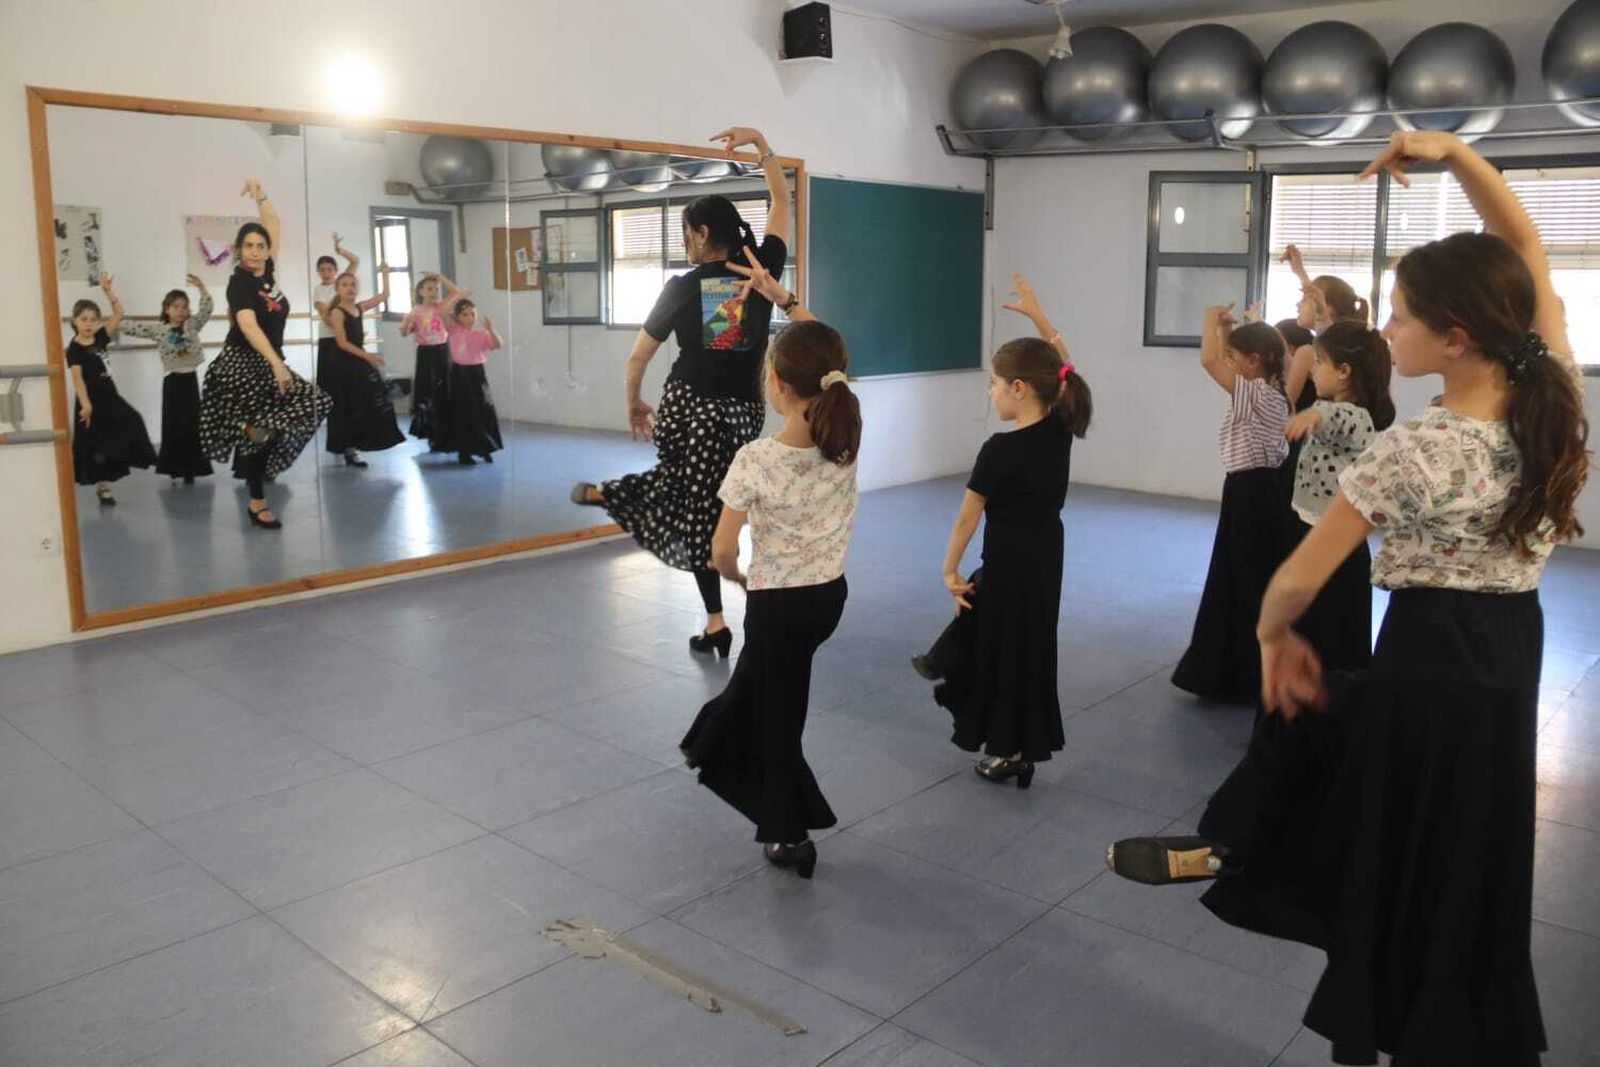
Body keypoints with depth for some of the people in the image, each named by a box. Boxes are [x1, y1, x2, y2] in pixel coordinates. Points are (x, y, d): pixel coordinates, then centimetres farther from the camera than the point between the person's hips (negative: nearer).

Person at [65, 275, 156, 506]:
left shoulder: (100, 338, 4)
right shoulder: (74, 349, -12)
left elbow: (118, 313, 5)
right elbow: (77, 379, -19)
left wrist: (109, 292, -6)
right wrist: (85, 404, -26)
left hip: (110, 397, 7)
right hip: (92, 401, -7)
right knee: (95, 444, 1)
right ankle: (102, 486, 11)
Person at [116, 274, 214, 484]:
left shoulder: (192, 325, 3)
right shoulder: (158, 328, 2)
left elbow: (207, 309, -10)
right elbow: (130, 327, 3)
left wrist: (201, 288, -21)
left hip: (190, 378, 1)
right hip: (172, 379, -1)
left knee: (192, 424, 3)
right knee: (173, 425, 3)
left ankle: (191, 468, 9)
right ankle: (174, 467, 11)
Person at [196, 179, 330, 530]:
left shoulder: (267, 272, 7)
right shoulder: (239, 282, -15)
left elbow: (273, 224, 18)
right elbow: (249, 327, -30)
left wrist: (260, 196, 10)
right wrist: (277, 363, -39)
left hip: (265, 363, 8)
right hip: (241, 364, -8)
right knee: (259, 433, -6)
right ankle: (257, 503, 4)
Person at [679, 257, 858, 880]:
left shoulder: (755, 461, -24)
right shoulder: (847, 438, -11)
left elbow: (721, 553, -14)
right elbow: (824, 353, 5)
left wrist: (739, 576, 8)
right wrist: (781, 297, 4)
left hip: (778, 604, -6)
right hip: (831, 595, 6)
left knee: (780, 715, 13)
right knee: (758, 675, 31)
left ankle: (790, 837, 26)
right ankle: (715, 748, 54)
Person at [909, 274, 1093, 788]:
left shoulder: (999, 450, -21)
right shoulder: (1061, 429, -4)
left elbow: (967, 518, -15)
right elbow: (1062, 365, 12)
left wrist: (949, 569, -6)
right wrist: (1036, 313, 13)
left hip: (1008, 565, -7)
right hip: (1047, 560, 7)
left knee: (1004, 651, 7)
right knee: (1028, 649, 19)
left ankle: (1011, 751, 17)